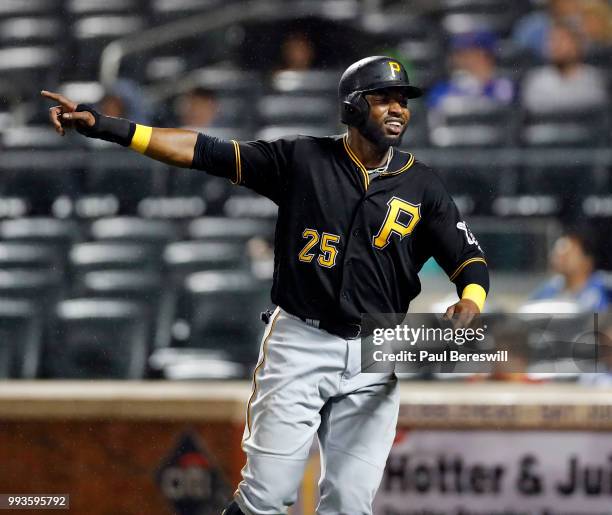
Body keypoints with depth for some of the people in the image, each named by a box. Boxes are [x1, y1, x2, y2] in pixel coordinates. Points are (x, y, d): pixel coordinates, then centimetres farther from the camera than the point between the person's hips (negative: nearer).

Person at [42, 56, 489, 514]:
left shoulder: (422, 186, 4)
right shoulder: (302, 160, -1)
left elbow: (470, 261, 3)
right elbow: (205, 151, -5)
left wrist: (470, 304, -23)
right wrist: (105, 126, -13)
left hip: (373, 360, 2)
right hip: (300, 343, -2)